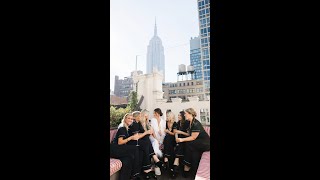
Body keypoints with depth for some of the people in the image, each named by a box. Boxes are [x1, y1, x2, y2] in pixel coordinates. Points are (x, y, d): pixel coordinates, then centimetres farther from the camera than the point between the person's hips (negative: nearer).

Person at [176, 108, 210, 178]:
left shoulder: (196, 124, -24)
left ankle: (187, 168, -10)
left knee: (188, 144, -21)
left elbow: (193, 137, -22)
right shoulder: (190, 123, 2)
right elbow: (190, 134, 6)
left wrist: (182, 140, -23)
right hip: (198, 142, 7)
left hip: (205, 143, -7)